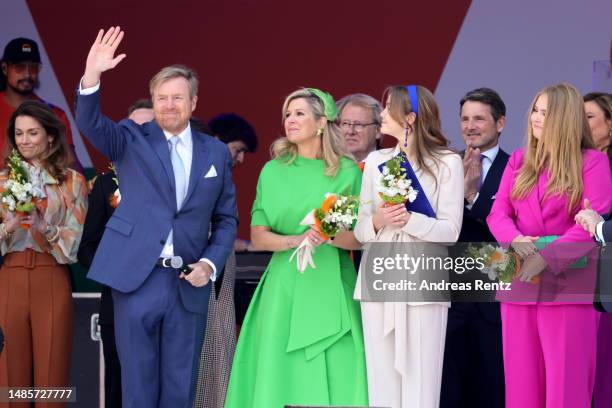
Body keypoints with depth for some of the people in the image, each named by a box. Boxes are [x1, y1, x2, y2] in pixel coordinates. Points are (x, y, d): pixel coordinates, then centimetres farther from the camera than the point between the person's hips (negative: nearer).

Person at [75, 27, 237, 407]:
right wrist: (92, 75, -31)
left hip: (189, 284, 2)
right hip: (138, 279, -2)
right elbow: (91, 123, -14)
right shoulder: (132, 139, 4)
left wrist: (210, 264, -3)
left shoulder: (216, 152, 10)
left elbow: (226, 219, 13)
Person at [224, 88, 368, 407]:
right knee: (285, 375, -3)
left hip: (332, 288, -1)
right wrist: (295, 240, -14)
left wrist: (330, 236, -18)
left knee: (334, 379, -6)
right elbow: (258, 235, 4)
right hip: (285, 286, 1)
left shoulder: (347, 172, 4)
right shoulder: (273, 171, 8)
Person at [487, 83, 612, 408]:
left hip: (569, 286, -5)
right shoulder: (519, 161, 14)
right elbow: (497, 213, 9)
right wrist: (514, 239, -14)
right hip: (520, 285, 5)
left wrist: (547, 258, -19)